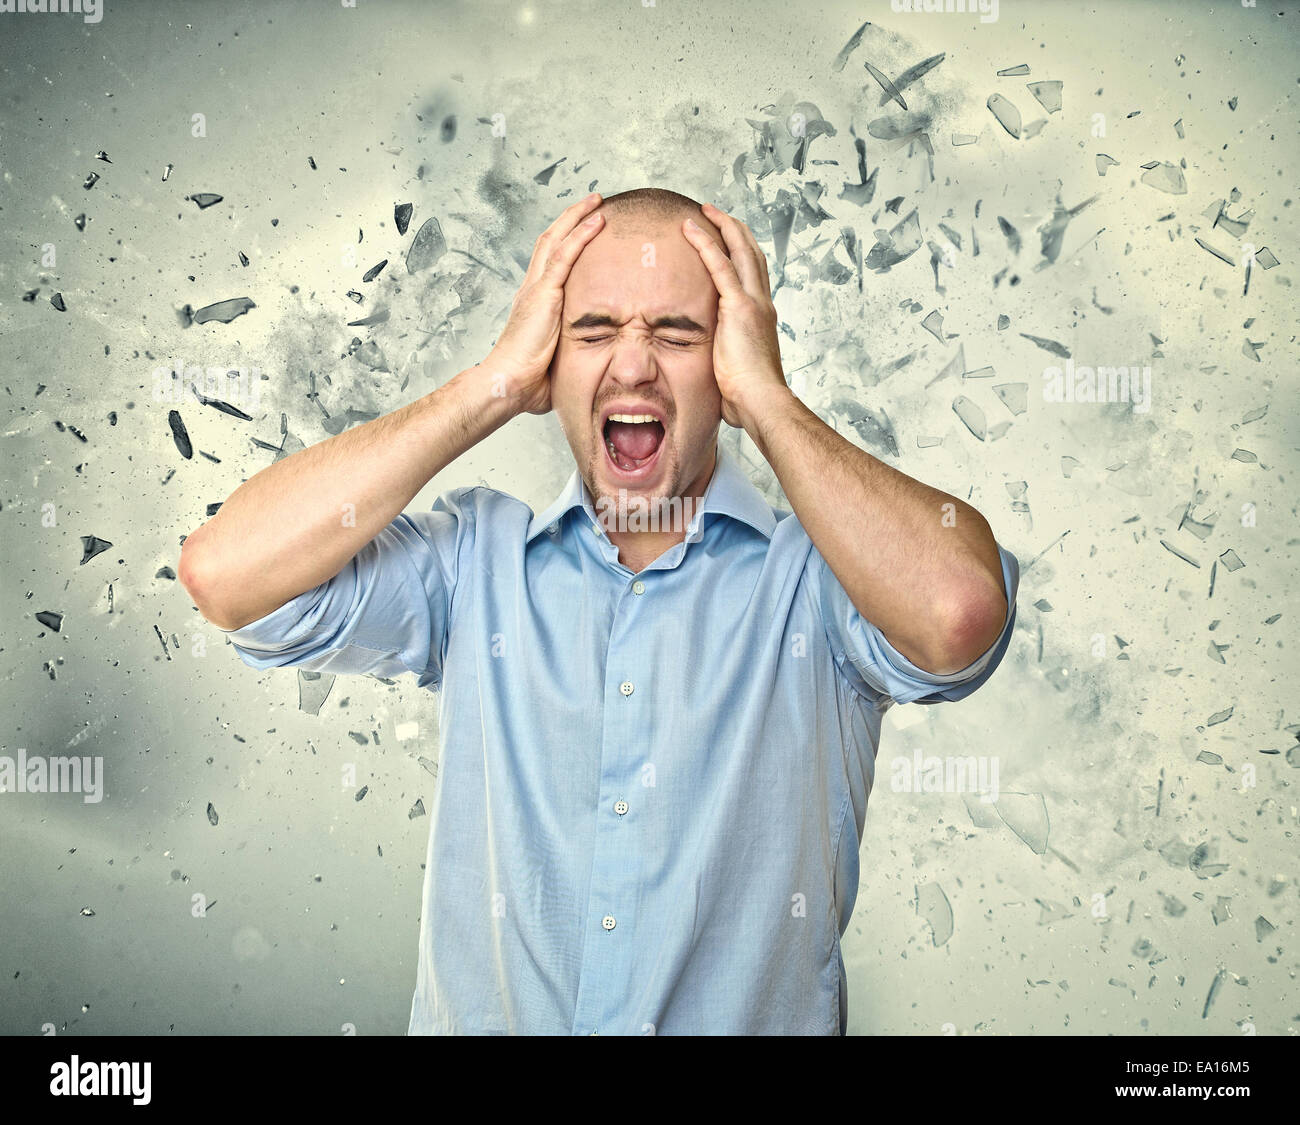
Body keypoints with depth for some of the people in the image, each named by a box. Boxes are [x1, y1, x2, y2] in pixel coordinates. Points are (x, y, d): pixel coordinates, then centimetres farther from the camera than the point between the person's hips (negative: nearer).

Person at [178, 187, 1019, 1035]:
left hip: (758, 1018, -1)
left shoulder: (821, 571, -3)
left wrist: (766, 396, -12)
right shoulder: (474, 559, 3)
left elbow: (959, 613, -25)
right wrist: (497, 382, -8)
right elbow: (223, 572, -10)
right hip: (480, 1015, 2)